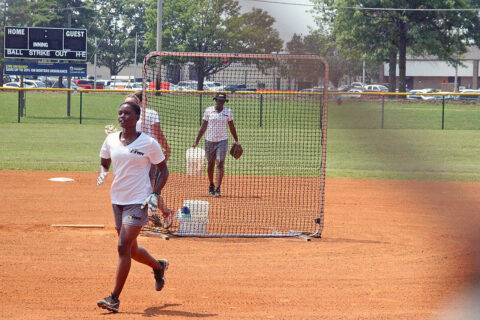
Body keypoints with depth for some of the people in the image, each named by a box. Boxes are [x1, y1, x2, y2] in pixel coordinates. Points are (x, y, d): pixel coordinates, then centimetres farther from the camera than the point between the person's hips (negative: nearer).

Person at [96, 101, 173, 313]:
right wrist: (102, 173, -5)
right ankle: (159, 266, 47)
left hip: (138, 201, -6)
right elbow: (104, 163, 18)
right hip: (117, 200, 6)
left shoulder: (149, 143, -7)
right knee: (132, 251, 16)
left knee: (124, 247, -14)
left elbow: (163, 170, 2)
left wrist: (155, 194, -11)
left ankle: (114, 298, -10)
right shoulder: (111, 140, 5)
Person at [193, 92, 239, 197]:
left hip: (222, 140, -1)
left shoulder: (228, 112, 3)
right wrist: (196, 141, 3)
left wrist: (236, 141, 9)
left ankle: (218, 189, -17)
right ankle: (211, 185, 30)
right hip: (209, 140, 1)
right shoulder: (208, 111, 2)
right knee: (210, 164, 10)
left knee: (220, 164, -13)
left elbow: (232, 127, 11)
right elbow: (203, 127, 5)